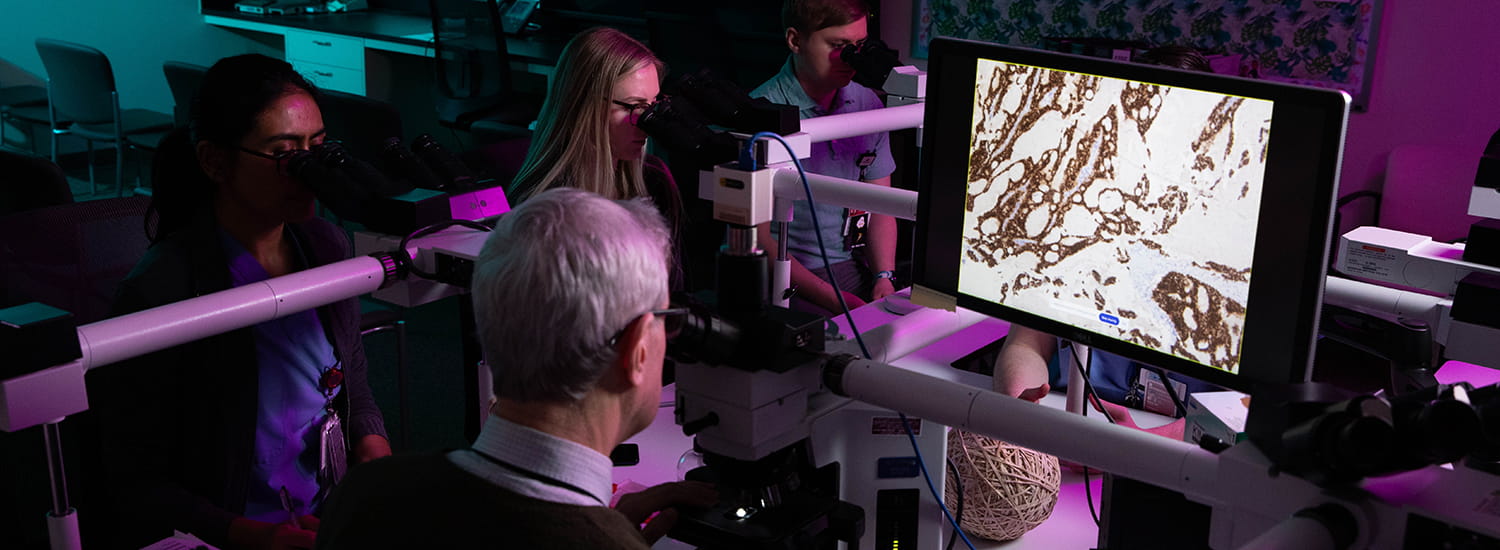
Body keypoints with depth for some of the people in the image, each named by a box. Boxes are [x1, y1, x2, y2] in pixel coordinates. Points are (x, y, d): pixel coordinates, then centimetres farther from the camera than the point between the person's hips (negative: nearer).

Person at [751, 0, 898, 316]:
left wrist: (884, 277, -4)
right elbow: (757, 237, -13)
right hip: (789, 281, -6)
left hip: (856, 269, 6)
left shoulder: (868, 105, 9)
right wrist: (834, 300, -19)